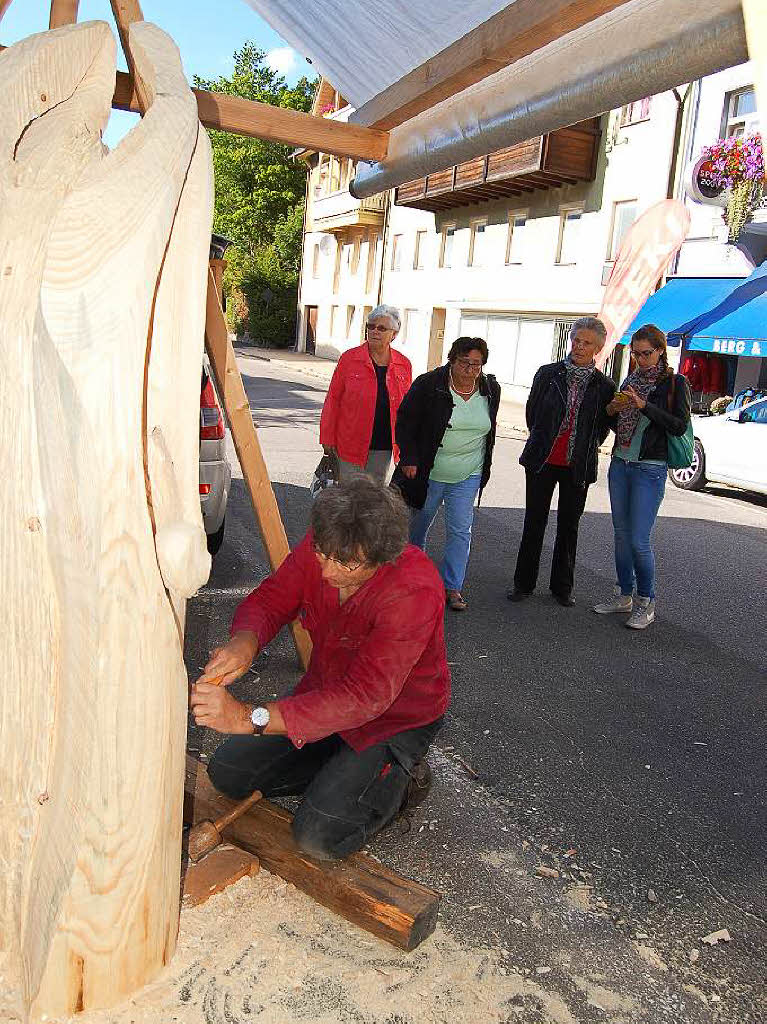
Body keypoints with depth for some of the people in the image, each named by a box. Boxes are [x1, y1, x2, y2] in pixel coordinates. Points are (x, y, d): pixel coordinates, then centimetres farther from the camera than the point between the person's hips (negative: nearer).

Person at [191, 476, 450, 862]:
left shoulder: (415, 591, -36)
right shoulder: (321, 546, -17)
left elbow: (364, 698, -41)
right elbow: (269, 599, -6)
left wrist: (250, 718, -47)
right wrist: (245, 640, -33)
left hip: (395, 718, -6)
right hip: (325, 694, 7)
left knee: (318, 837, -17)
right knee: (228, 772, 2)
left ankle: (399, 775, 7)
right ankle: (343, 767, 14)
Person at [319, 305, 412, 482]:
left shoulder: (404, 364, 4)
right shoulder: (349, 358, -3)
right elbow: (333, 399, 0)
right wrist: (327, 439, -2)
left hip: (384, 448, 3)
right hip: (351, 445, -2)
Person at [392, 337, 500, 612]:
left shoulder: (491, 389, 2)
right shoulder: (428, 384, -12)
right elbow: (405, 422, -8)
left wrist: (484, 467, 17)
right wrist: (409, 460, -13)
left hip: (468, 476, 3)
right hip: (428, 472, -2)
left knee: (461, 530, -1)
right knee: (419, 524, 13)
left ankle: (452, 586, 8)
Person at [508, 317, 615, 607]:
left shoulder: (604, 386, 0)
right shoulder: (547, 374, -1)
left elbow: (603, 427, 9)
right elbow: (532, 414, 9)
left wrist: (583, 449, 5)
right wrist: (544, 443, 10)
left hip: (578, 467, 0)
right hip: (543, 462, 0)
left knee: (569, 526, 9)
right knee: (534, 523, 6)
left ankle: (562, 586, 23)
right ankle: (523, 583, 18)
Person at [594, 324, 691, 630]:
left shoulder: (675, 383, -4)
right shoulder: (631, 380, 12)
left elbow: (680, 427, -13)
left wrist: (644, 405, -21)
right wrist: (612, 410, -3)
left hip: (650, 469, -6)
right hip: (620, 464, 6)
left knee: (639, 540, -7)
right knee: (621, 534, 11)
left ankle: (645, 603, 8)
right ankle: (624, 595, 23)